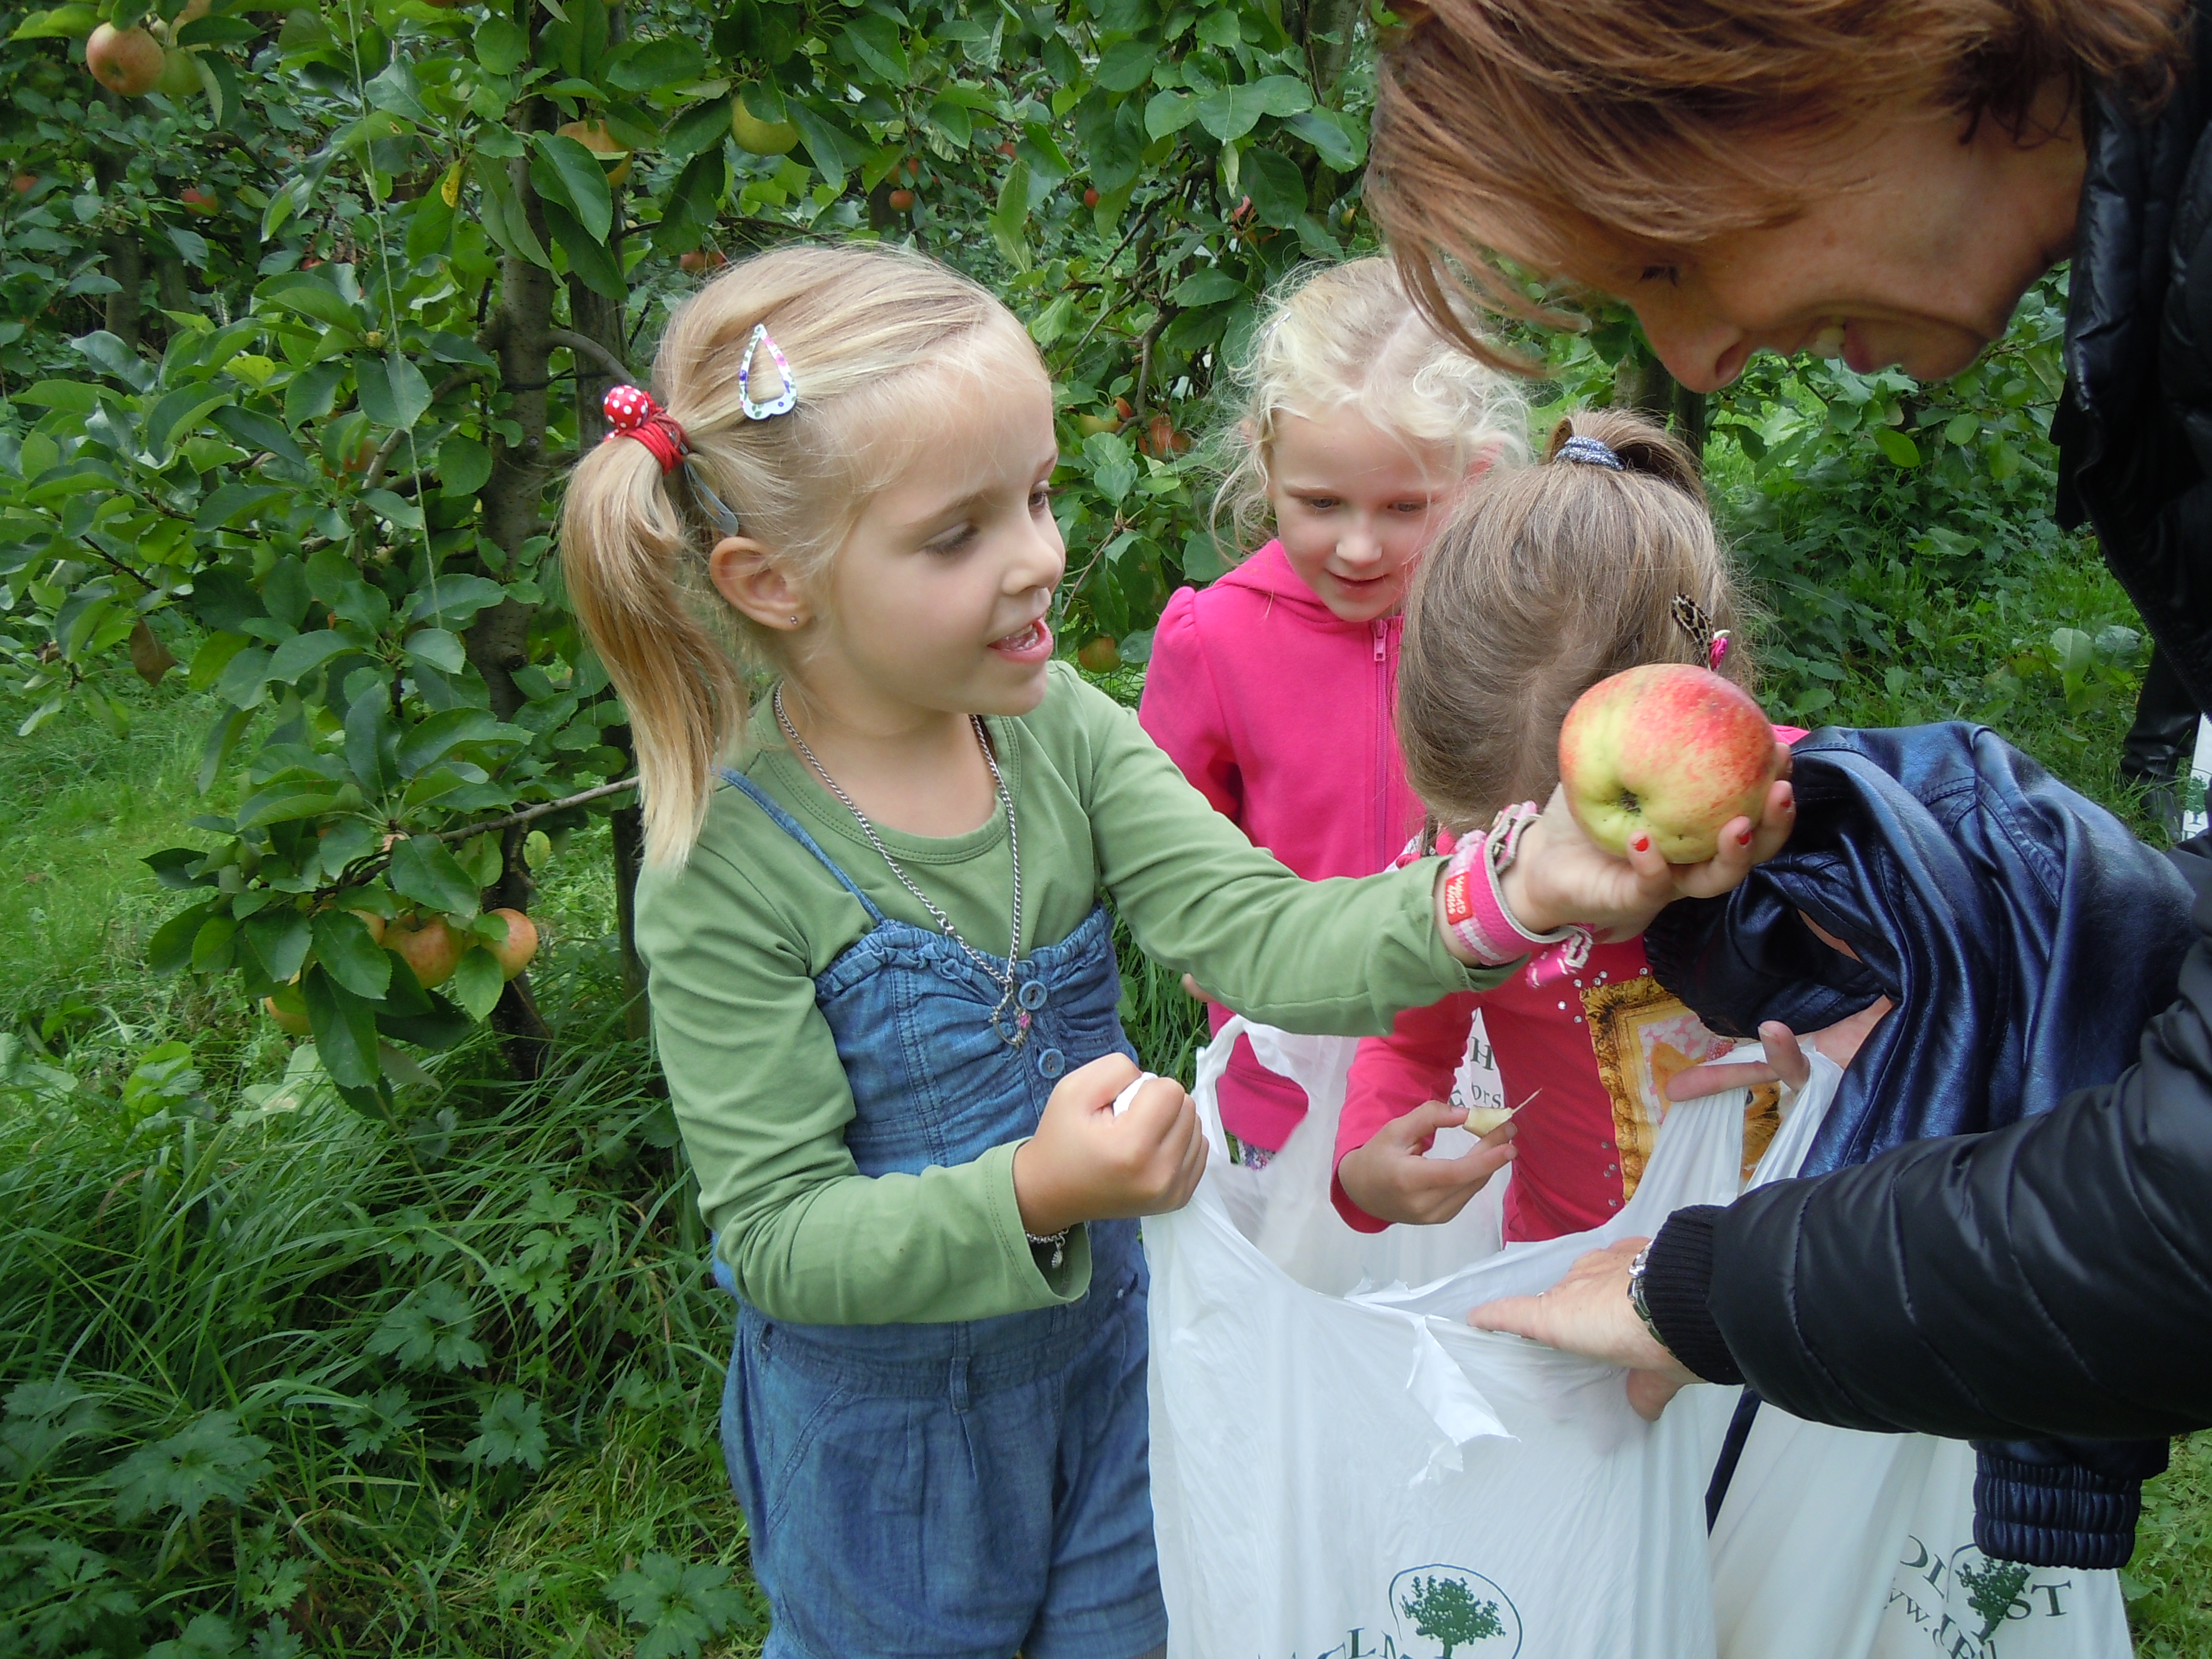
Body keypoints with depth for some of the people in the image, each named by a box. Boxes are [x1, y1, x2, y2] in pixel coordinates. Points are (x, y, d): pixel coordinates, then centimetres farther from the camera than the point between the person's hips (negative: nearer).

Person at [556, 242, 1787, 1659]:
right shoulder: (727, 873, -25)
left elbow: (1257, 934, -22)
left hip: (1097, 1336, 4)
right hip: (885, 1411, -4)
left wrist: (1522, 894, -39)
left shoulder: (1061, 728, -12)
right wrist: (1032, 1197, -39)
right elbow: (782, 1238, -22)